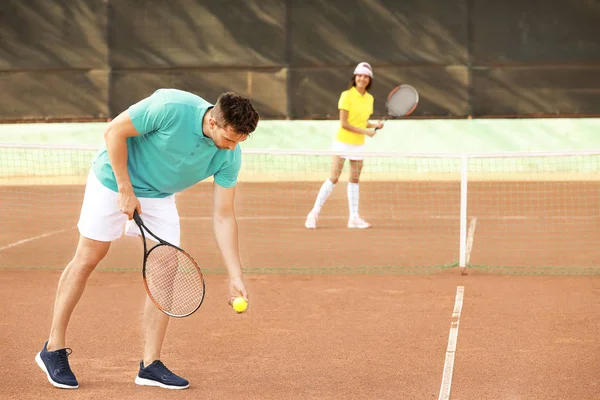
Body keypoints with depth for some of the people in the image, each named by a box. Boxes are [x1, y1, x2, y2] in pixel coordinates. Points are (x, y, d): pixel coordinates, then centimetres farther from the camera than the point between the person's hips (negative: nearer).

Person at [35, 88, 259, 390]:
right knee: (87, 260, 1)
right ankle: (53, 350, 14)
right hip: (113, 179, -5)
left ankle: (150, 365, 3)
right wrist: (125, 190, -20)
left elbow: (223, 217, -12)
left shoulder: (229, 156, -17)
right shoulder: (171, 107, -33)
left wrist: (235, 277, -18)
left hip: (159, 196, 5)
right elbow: (114, 131, -22)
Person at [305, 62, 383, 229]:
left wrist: (375, 125, -4)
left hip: (358, 145, 6)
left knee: (354, 180, 8)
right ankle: (314, 213, -1)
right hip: (343, 142, -6)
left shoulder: (369, 98, 7)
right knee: (333, 178, -7)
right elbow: (344, 123, -16)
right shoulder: (347, 95, -12)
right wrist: (365, 131, -17)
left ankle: (354, 217, 13)